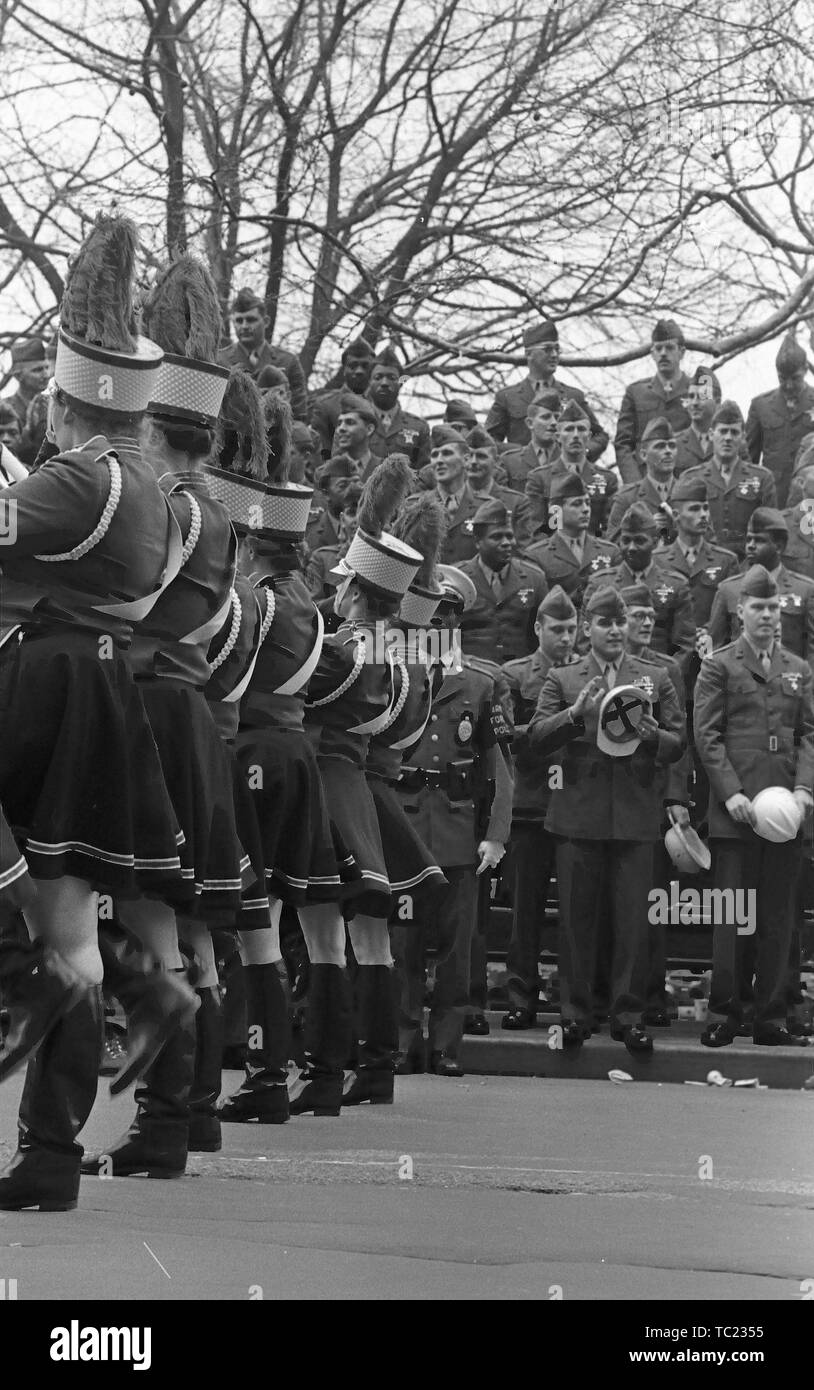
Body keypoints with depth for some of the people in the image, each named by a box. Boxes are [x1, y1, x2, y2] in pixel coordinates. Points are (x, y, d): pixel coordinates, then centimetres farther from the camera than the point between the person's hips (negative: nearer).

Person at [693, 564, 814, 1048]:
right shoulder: (719, 666, 4)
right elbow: (708, 736, -2)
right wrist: (732, 793, -12)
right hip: (735, 809, -3)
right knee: (732, 917, -1)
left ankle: (772, 1017, 9)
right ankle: (725, 1015, 6)